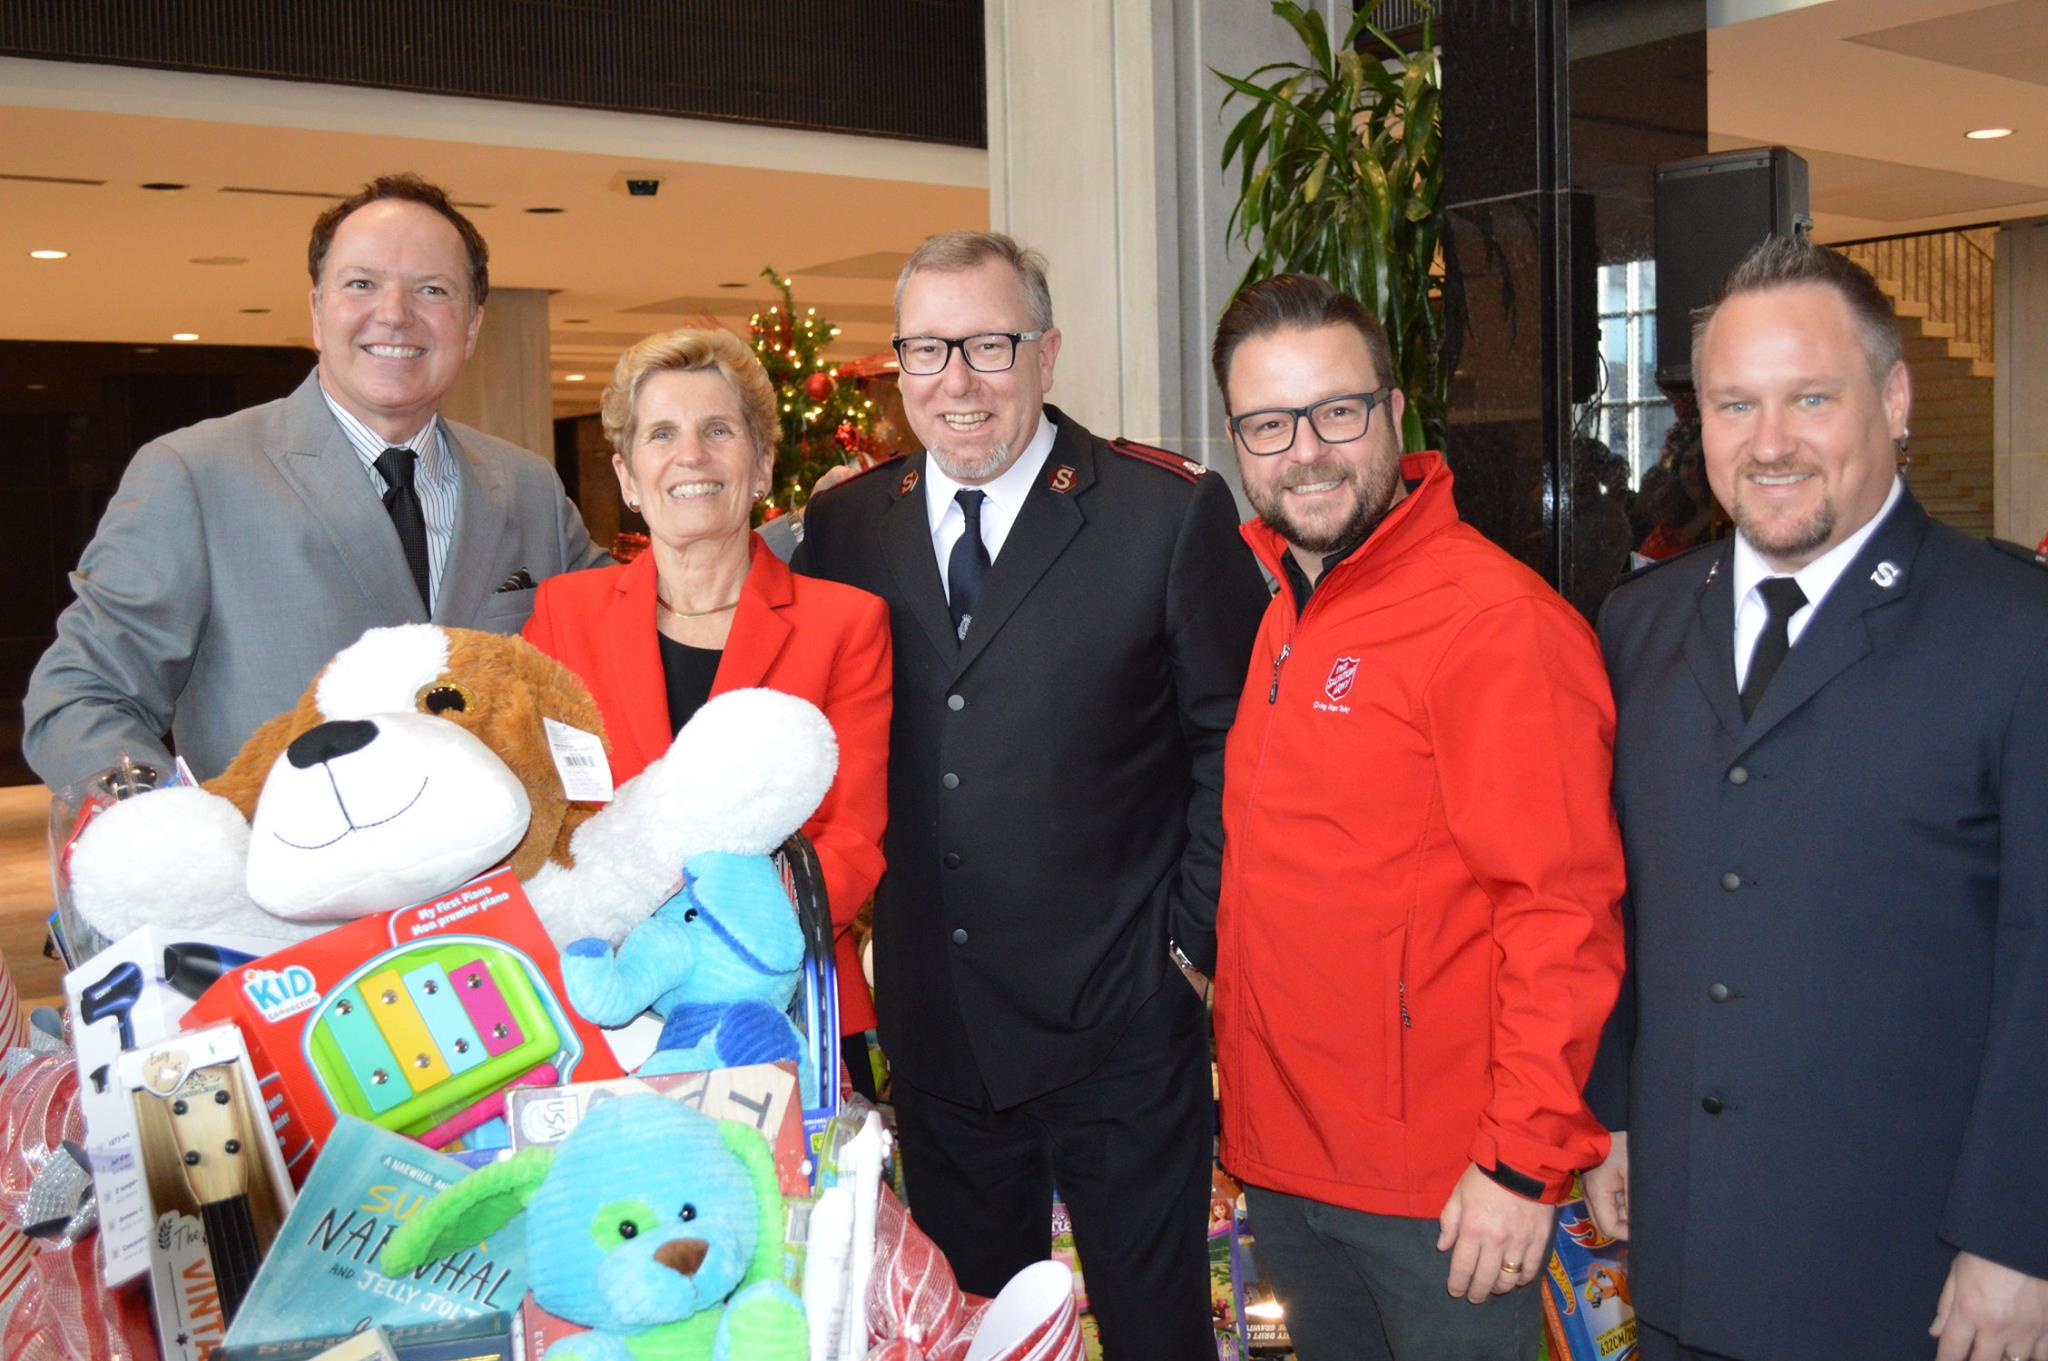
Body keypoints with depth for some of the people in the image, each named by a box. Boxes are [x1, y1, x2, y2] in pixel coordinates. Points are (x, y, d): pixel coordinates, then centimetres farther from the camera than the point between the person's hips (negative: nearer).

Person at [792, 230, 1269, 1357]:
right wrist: (851, 908, 3)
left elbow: (1232, 737, -5)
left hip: (1120, 1024, -3)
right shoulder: (843, 525, 3)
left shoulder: (1173, 512, -8)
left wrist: (1195, 928, -10)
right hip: (934, 1027, 4)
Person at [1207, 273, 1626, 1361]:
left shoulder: (1494, 613, -17)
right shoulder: (1268, 612, 6)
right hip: (1279, 1157, 7)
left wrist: (1525, 1158, -19)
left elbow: (1565, 905, -19)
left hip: (1443, 1188, -7)